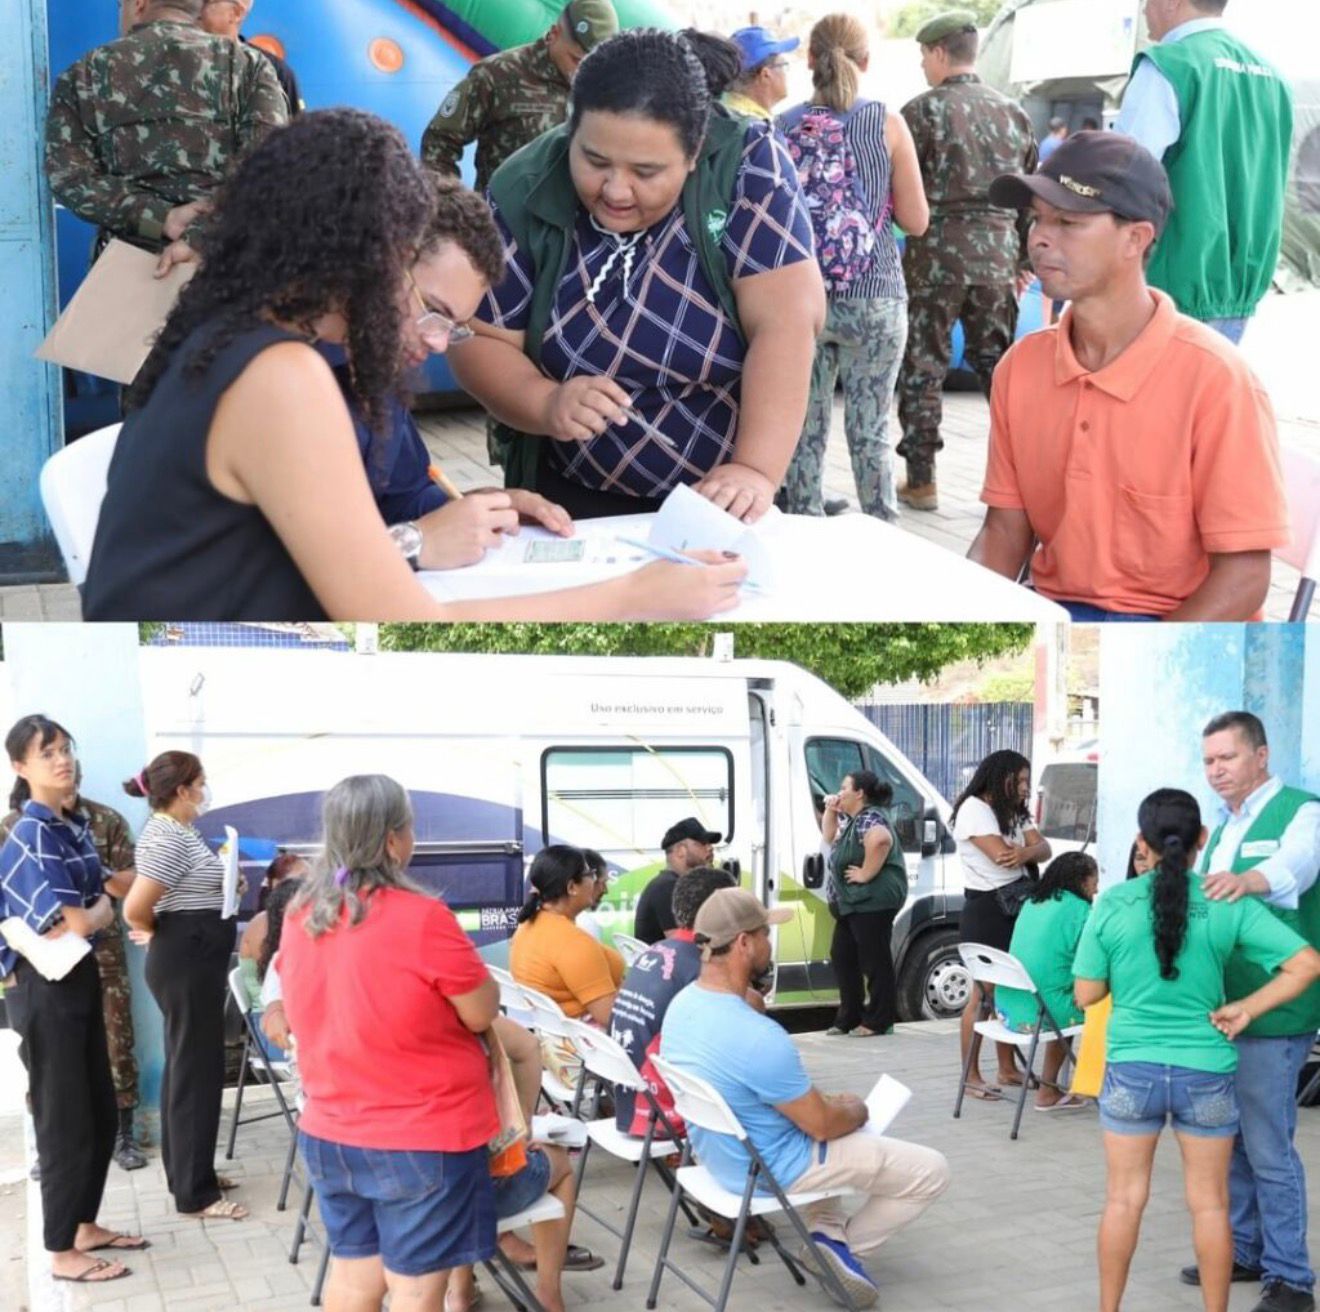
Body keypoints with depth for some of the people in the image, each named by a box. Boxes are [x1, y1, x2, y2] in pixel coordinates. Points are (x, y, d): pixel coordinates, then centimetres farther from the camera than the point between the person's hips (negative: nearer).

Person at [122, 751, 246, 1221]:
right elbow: (135, 906, -26)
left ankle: (186, 1173, 27)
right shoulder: (168, 838, -20)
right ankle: (194, 1194, 0)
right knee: (198, 1072, -6)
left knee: (185, 1067, 17)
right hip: (187, 963, -11)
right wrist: (153, 934, -7)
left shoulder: (175, 830, 12)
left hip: (191, 961, 11)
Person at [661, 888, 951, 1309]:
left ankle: (825, 1231, 24)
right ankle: (844, 1246, 16)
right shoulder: (758, 1037, -34)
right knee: (931, 1171, 0)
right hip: (771, 1168, -8)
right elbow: (822, 1125, -21)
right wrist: (857, 1111, 1)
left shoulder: (681, 1005, -6)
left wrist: (826, 1101, 11)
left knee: (810, 1103, 37)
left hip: (719, 1150, 8)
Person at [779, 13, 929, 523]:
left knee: (805, 432, 5)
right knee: (870, 431, 3)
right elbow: (916, 221, 0)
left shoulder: (783, 127, 2)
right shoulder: (887, 123, -2)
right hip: (873, 299, -1)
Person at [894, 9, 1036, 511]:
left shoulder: (924, 108, -6)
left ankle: (921, 480, 7)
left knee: (922, 367, 5)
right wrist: (1022, 258, 19)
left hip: (937, 252, -4)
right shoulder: (1013, 111, 9)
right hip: (998, 252, 4)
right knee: (999, 366, 12)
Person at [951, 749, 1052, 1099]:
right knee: (984, 993, -8)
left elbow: (1043, 848, 5)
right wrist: (1029, 851, 1)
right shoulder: (974, 809, -9)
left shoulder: (1015, 812, 19)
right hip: (985, 909, -8)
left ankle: (1008, 1069, 18)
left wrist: (1024, 852, -18)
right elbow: (1002, 855, -20)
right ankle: (971, 1076, -4)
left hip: (1014, 907, 8)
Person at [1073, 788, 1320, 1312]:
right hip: (1206, 1073, 0)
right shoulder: (1229, 904, -7)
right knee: (1209, 1203, 13)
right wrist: (1245, 1008, -5)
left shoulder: (1112, 904, -7)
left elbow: (1086, 994, -2)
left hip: (1131, 1069, 0)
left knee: (1124, 1199, 11)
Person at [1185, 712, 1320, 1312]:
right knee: (1227, 1139, 16)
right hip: (1218, 1008, 8)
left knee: (1268, 1147, -4)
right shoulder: (1223, 826, 17)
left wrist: (1246, 880, -51)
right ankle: (1243, 1250, 30)